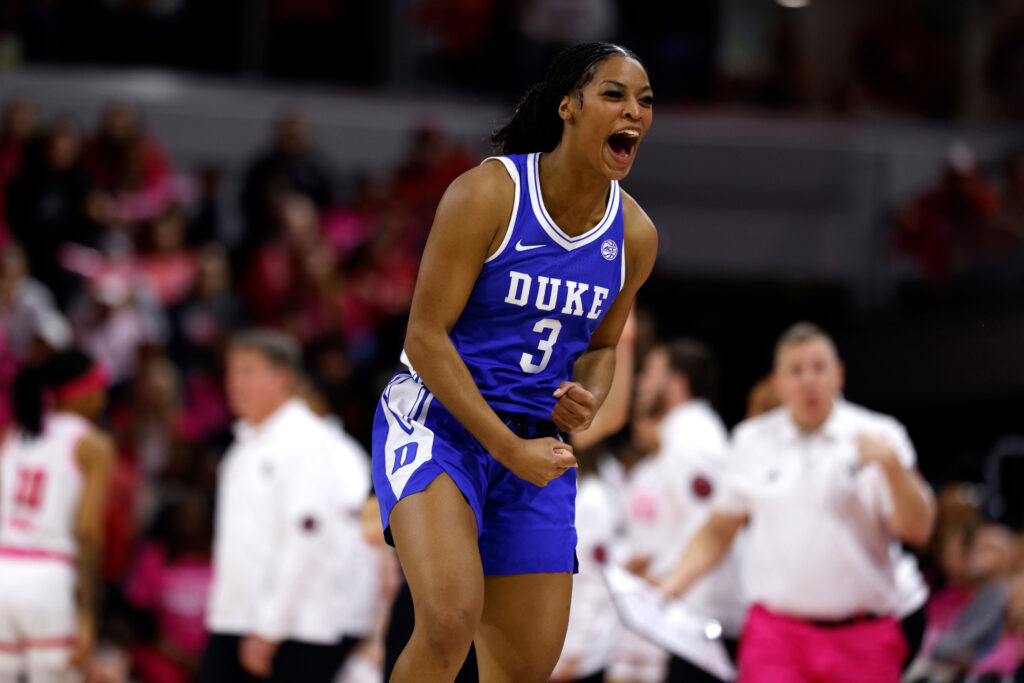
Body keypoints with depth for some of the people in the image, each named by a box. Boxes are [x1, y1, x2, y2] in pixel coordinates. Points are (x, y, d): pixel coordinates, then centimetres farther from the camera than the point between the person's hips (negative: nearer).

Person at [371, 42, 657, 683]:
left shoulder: (635, 236, 2)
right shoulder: (487, 195, -15)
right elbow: (425, 335, -15)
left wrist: (587, 400, -7)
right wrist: (508, 448, -20)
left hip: (539, 444, 6)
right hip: (439, 421, -6)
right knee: (450, 619, -31)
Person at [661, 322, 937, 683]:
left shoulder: (878, 435, 2)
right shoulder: (752, 441, 10)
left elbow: (917, 530, -6)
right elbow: (718, 532, 18)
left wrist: (891, 465, -20)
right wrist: (675, 582, 4)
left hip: (861, 640, -1)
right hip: (776, 634, 1)